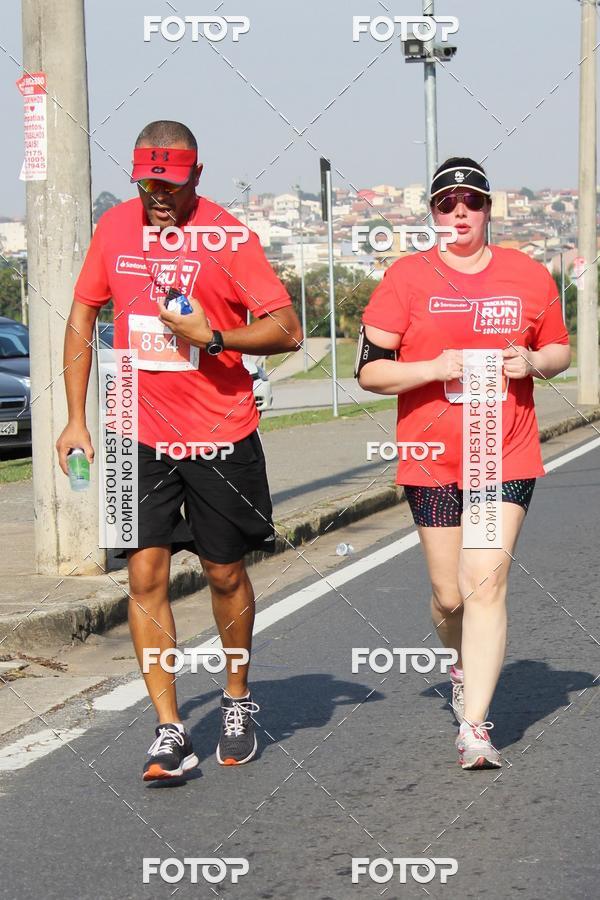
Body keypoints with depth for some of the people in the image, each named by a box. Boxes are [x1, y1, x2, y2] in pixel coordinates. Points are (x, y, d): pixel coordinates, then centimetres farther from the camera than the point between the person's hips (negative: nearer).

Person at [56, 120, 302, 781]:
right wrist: (76, 419, 8)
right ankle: (169, 732, -1)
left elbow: (288, 330, -9)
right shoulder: (114, 227, 4)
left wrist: (213, 337, -24)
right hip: (141, 436, 3)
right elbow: (82, 318, 13)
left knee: (225, 574, 9)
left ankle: (237, 703, 31)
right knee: (145, 575, -5)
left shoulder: (227, 237, -9)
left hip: (221, 435, -3)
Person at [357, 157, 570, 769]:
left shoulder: (528, 276, 5)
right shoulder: (405, 278, -1)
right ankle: (464, 666, 41)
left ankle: (474, 726, -11)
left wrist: (532, 361, -6)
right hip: (431, 459, 0)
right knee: (449, 595, 7)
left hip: (507, 458, 0)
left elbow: (560, 347, 17)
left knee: (486, 580, -13)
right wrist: (436, 368, -17)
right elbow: (370, 369, -2)